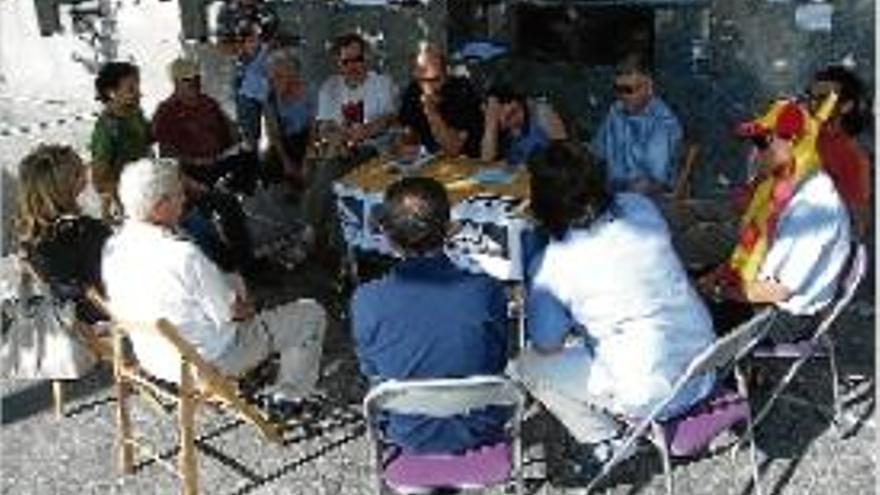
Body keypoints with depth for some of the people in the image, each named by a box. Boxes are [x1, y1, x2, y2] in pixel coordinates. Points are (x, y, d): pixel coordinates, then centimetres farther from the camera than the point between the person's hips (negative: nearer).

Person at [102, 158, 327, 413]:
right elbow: (229, 313, -22)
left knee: (233, 282, 31)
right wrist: (245, 308, 4)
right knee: (310, 314, 3)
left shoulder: (113, 247, -10)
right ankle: (288, 398, 16)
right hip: (204, 364, -8)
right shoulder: (184, 256, -34)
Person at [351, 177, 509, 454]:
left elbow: (371, 373, -7)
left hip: (412, 438, 1)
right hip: (481, 433, 0)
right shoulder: (486, 293, -28)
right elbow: (498, 363, -9)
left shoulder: (367, 301, -27)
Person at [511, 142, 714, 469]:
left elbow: (547, 345, -7)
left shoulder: (550, 266, -16)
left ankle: (603, 442, 14)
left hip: (651, 396, -6)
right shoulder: (641, 208, -3)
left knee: (526, 363, 8)